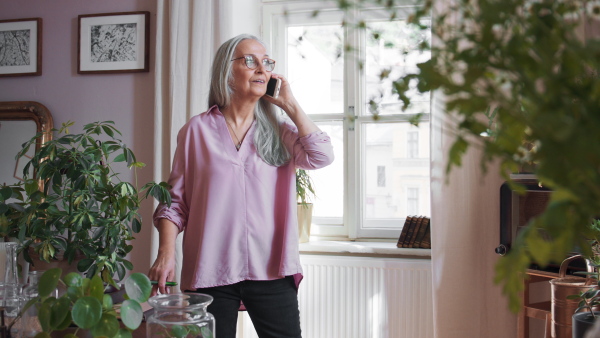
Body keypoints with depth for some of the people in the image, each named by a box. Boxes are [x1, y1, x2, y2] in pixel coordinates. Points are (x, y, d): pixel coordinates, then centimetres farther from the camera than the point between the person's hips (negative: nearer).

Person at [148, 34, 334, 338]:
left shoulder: (279, 130, 9)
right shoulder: (197, 130, 4)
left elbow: (322, 156, -9)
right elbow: (175, 200, 4)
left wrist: (289, 104, -3)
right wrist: (166, 253, -9)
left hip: (271, 272, 1)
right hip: (210, 274, -1)